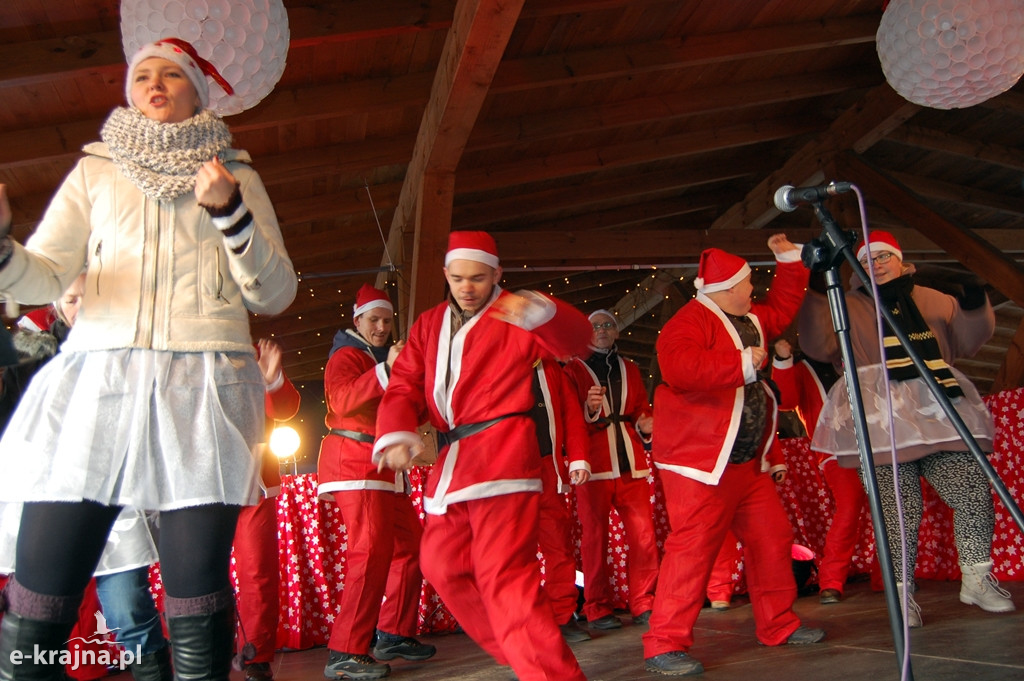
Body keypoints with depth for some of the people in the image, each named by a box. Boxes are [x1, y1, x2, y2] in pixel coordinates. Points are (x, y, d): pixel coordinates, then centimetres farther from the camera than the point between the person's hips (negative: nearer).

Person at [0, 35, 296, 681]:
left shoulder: (239, 175, 17)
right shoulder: (97, 170, 20)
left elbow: (276, 293, 7)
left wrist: (230, 212, -7)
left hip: (204, 387, -1)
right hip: (97, 379, 2)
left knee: (197, 591, -5)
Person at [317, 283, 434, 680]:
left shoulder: (387, 358, 25)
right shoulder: (347, 355, -1)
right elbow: (341, 399, -23)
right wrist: (386, 370, -31)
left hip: (388, 468, 9)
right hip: (356, 463, -9)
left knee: (409, 547, 9)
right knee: (372, 552, -18)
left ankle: (392, 634, 20)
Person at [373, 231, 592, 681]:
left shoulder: (515, 316, -1)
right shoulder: (429, 325, 16)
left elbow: (576, 340, -18)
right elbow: (404, 386, 8)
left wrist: (541, 312, -40)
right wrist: (397, 434, -13)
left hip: (501, 455, -7)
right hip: (450, 462, 8)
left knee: (504, 576, -17)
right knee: (443, 566, 12)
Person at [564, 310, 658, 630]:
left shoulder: (630, 369, 21)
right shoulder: (574, 369, 9)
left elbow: (642, 410, 22)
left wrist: (645, 426, 0)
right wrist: (590, 409, -18)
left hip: (631, 462, 4)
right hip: (593, 463, -3)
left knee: (643, 533, -2)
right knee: (595, 535, -2)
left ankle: (644, 604, 11)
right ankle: (598, 610, 8)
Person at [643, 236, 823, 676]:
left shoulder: (748, 320, 18)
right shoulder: (691, 321, -13)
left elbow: (782, 308, 36)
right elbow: (679, 367, -31)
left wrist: (788, 259, 29)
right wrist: (742, 363, -24)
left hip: (747, 462, 10)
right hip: (700, 461, -10)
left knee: (772, 539, 13)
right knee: (692, 549, -13)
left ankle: (778, 625, 29)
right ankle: (665, 646, -6)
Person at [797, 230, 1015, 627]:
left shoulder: (932, 300, 21)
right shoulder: (849, 308, 10)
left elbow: (966, 342, 21)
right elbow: (818, 346, -4)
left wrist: (974, 307, 4)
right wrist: (810, 297, -14)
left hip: (942, 413, 4)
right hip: (884, 423, -3)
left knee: (974, 493, -3)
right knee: (899, 510, -6)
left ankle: (977, 579, 14)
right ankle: (902, 593, 4)